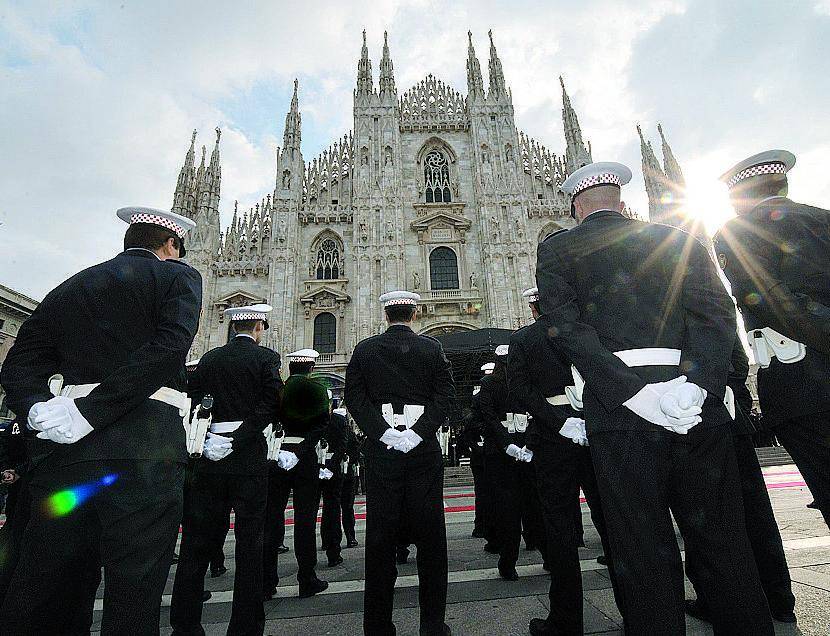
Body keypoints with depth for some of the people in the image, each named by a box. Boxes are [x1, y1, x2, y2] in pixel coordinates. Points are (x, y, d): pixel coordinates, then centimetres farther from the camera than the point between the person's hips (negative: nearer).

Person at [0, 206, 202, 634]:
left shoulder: (70, 287, 21)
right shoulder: (178, 276, 4)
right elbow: (170, 347, -14)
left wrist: (36, 407, -2)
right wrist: (91, 411, -12)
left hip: (62, 453, 6)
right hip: (144, 451, -6)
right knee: (132, 601, 3)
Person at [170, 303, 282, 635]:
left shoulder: (209, 358, 9)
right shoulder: (266, 358, -5)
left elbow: (192, 400, 4)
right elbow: (272, 406, -15)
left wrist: (204, 441, 2)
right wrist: (238, 439, -12)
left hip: (210, 458, 5)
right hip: (250, 458, -4)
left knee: (198, 539, 15)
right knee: (249, 541, 5)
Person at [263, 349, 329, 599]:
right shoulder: (319, 390, -2)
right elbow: (321, 427, -12)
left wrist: (279, 451, -3)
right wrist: (299, 453, -14)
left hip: (276, 455, 2)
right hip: (306, 459, -1)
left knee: (271, 519, 11)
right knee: (305, 519, 7)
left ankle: (267, 582, 18)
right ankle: (307, 581, 14)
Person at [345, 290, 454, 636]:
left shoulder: (364, 349, 4)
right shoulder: (432, 348, 2)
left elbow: (354, 396, -3)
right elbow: (444, 393, -6)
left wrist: (382, 432, -8)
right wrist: (417, 432, -11)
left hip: (380, 452, 1)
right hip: (424, 452, 0)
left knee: (380, 537, 9)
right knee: (430, 535, 10)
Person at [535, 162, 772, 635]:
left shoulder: (556, 249, 7)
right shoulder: (679, 239, 16)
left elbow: (565, 326, -8)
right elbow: (715, 310, 1)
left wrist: (633, 391, -13)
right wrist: (696, 384, -11)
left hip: (618, 409, -3)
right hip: (699, 405, 4)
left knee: (644, 549, 7)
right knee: (723, 540, 16)